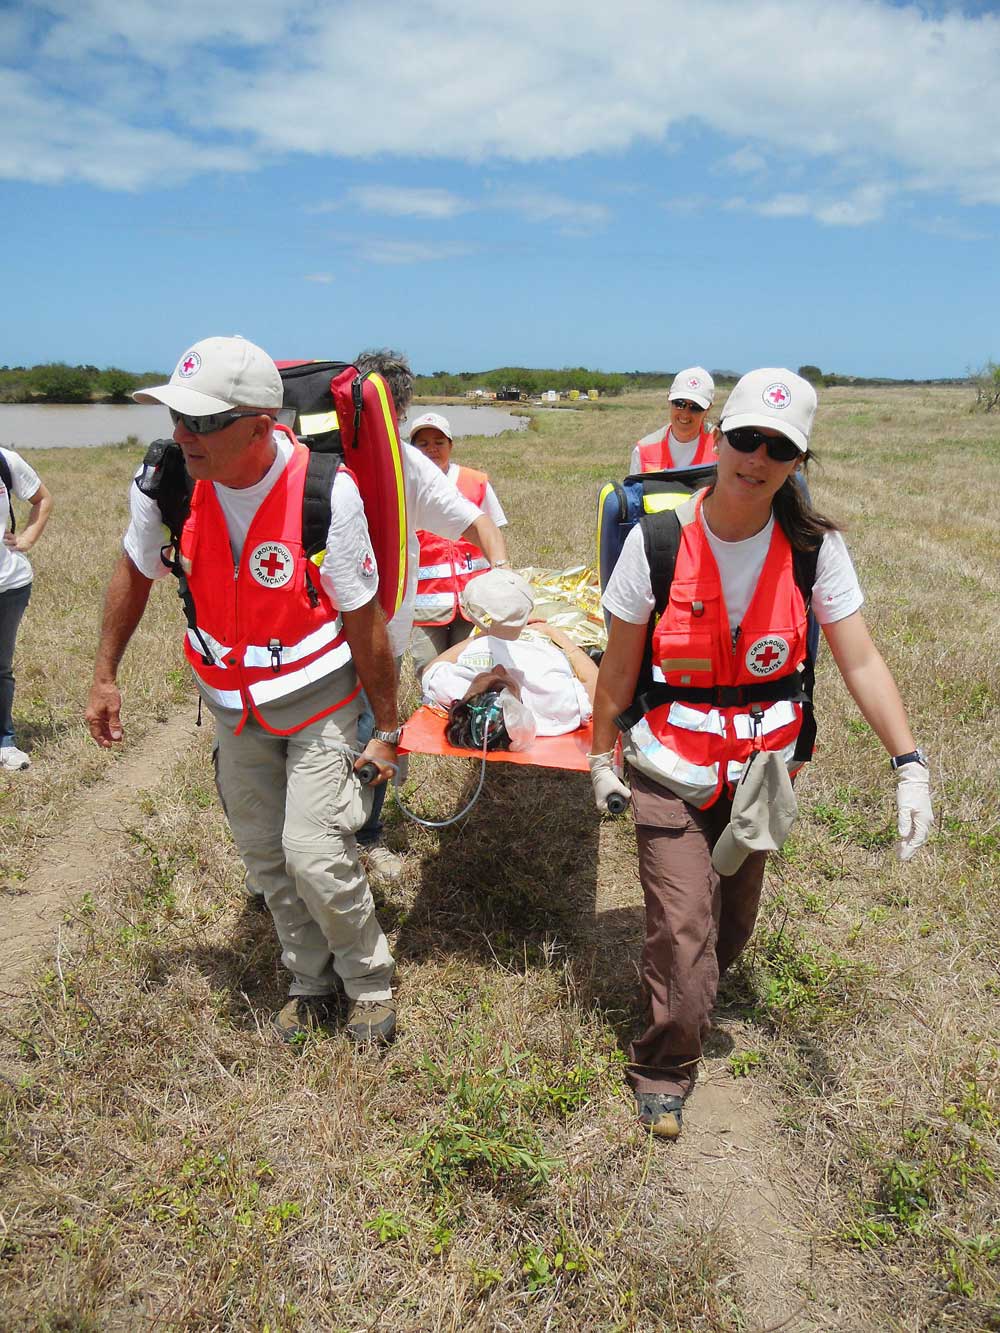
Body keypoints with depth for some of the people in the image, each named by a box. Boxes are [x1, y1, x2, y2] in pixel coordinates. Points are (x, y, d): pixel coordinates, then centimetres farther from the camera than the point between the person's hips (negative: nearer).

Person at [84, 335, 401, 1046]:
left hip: (321, 699, -4)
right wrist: (105, 677, 9)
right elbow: (135, 573, 6)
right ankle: (311, 979, 39)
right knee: (265, 855, 14)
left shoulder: (327, 492, -26)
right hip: (234, 705, 5)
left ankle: (371, 979, 20)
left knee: (314, 856, -10)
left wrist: (387, 729, -10)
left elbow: (365, 622, -17)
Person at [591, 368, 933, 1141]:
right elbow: (620, 665, -6)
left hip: (763, 765, 3)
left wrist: (909, 763, -19)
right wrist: (602, 756, 1)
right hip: (671, 767, -2)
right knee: (682, 927, -4)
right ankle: (664, 1072, 22)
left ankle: (690, 998, 51)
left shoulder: (814, 547, -10)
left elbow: (860, 660, -10)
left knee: (733, 919, 19)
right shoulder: (659, 538, -15)